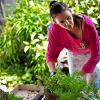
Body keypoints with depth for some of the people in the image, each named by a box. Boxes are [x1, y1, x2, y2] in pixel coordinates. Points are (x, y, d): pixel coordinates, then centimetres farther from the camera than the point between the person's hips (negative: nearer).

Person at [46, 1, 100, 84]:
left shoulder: (88, 25, -41)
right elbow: (51, 54, -20)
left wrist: (79, 74, -35)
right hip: (73, 54, 2)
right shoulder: (54, 31, -34)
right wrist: (53, 73, -38)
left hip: (91, 53, -2)